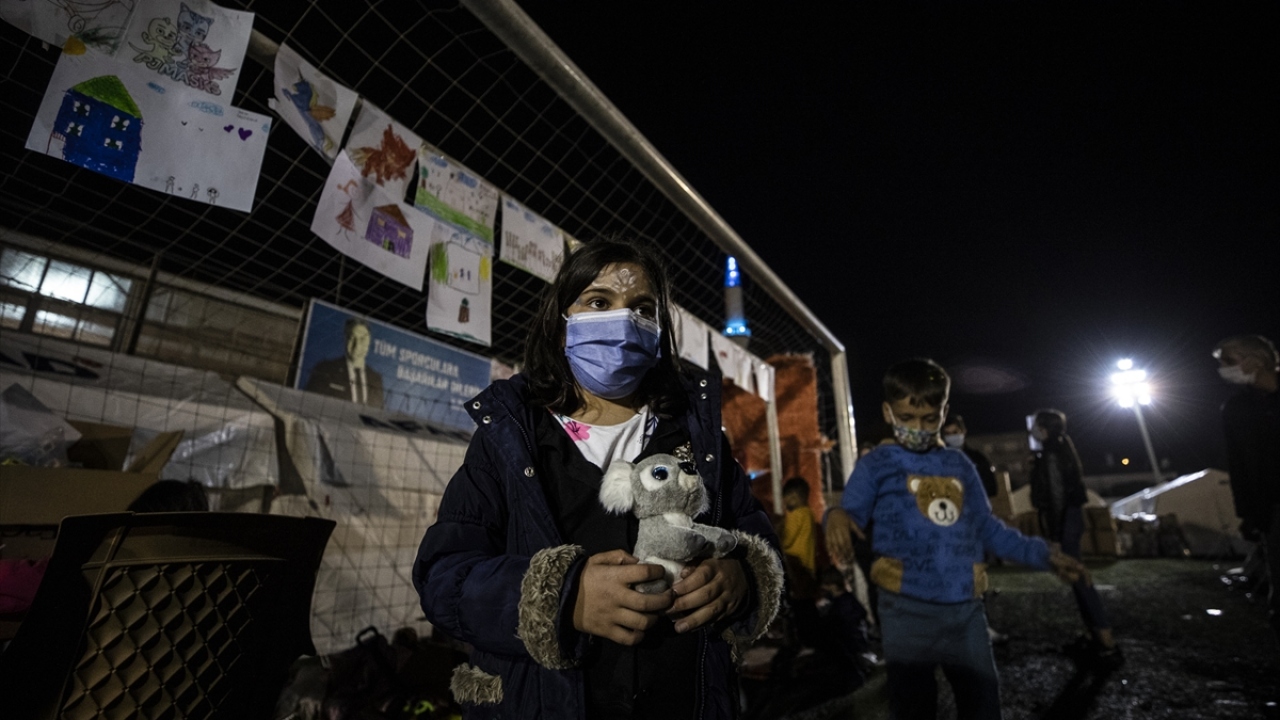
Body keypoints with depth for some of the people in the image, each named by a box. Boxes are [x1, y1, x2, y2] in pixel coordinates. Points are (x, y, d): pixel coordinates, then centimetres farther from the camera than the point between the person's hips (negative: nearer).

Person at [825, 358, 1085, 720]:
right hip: (908, 612, -4)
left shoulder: (960, 465, 10)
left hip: (966, 610, 5)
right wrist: (837, 517, -31)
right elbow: (852, 516, -8)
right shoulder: (875, 466, -4)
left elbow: (987, 528, 19)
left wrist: (1042, 554, 15)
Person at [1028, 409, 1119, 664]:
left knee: (1078, 577, -4)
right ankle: (1093, 636, 23)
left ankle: (1108, 644, 2)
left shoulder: (1051, 455, -18)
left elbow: (1057, 495, -20)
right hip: (1070, 517, 10)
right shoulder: (1060, 450, 11)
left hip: (1064, 521, -10)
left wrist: (1054, 532, -17)